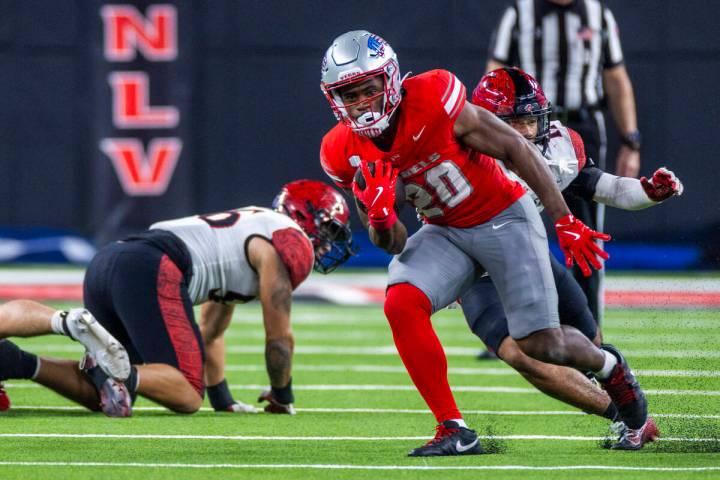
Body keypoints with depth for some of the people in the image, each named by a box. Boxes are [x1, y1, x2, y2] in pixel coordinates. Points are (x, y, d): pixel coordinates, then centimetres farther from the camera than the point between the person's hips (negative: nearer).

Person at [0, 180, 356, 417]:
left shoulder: (249, 227, 36)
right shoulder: (293, 245, 7)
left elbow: (211, 333, 40)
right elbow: (279, 337, 6)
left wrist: (224, 402, 40)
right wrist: (282, 400, 22)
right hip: (150, 271, -9)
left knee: (100, 393, 14)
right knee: (187, 395, -11)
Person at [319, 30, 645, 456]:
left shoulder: (434, 105, -27)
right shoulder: (346, 155, -10)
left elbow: (516, 149, -17)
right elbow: (392, 245, -1)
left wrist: (566, 223, -17)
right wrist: (380, 217, -26)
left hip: (504, 217, -4)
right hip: (444, 232, 4)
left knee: (541, 345, -4)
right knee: (401, 305, -23)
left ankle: (610, 367, 32)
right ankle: (454, 430, -14)